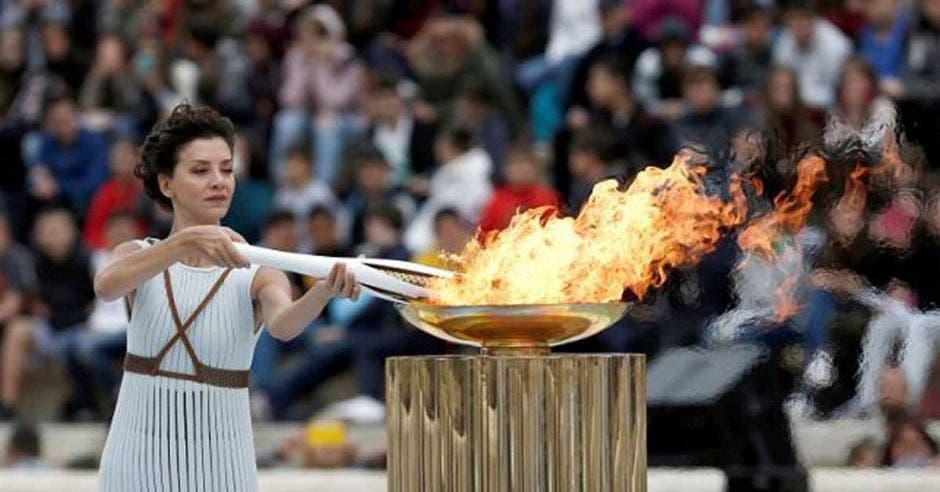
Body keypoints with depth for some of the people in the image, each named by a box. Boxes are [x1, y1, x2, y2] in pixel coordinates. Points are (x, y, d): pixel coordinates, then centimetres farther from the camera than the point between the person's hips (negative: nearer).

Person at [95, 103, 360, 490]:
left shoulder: (256, 276, -3)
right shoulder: (136, 256, 1)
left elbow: (283, 324, -24)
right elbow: (106, 286, -22)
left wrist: (324, 291, -46)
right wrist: (188, 240, -37)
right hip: (137, 459, 1)